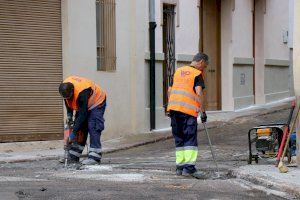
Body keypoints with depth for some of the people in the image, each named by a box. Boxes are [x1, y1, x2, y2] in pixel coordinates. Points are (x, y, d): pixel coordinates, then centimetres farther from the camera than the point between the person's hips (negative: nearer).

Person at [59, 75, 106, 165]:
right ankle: (73, 157, 3)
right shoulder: (65, 87, -19)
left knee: (93, 128, -21)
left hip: (96, 103, -8)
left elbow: (82, 115, -38)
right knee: (80, 128, 1)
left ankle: (94, 157, -24)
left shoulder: (82, 93, -41)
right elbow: (67, 101, 4)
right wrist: (69, 114, -8)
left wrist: (73, 133, -36)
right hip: (82, 105, 8)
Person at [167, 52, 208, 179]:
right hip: (188, 110, -6)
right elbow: (199, 93, -12)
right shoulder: (197, 74, -1)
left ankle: (180, 166, 15)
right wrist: (203, 112, -9)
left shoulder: (178, 71, 19)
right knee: (190, 139, -5)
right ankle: (189, 167, -13)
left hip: (174, 108, 6)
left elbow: (170, 91, 20)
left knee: (179, 139, 13)